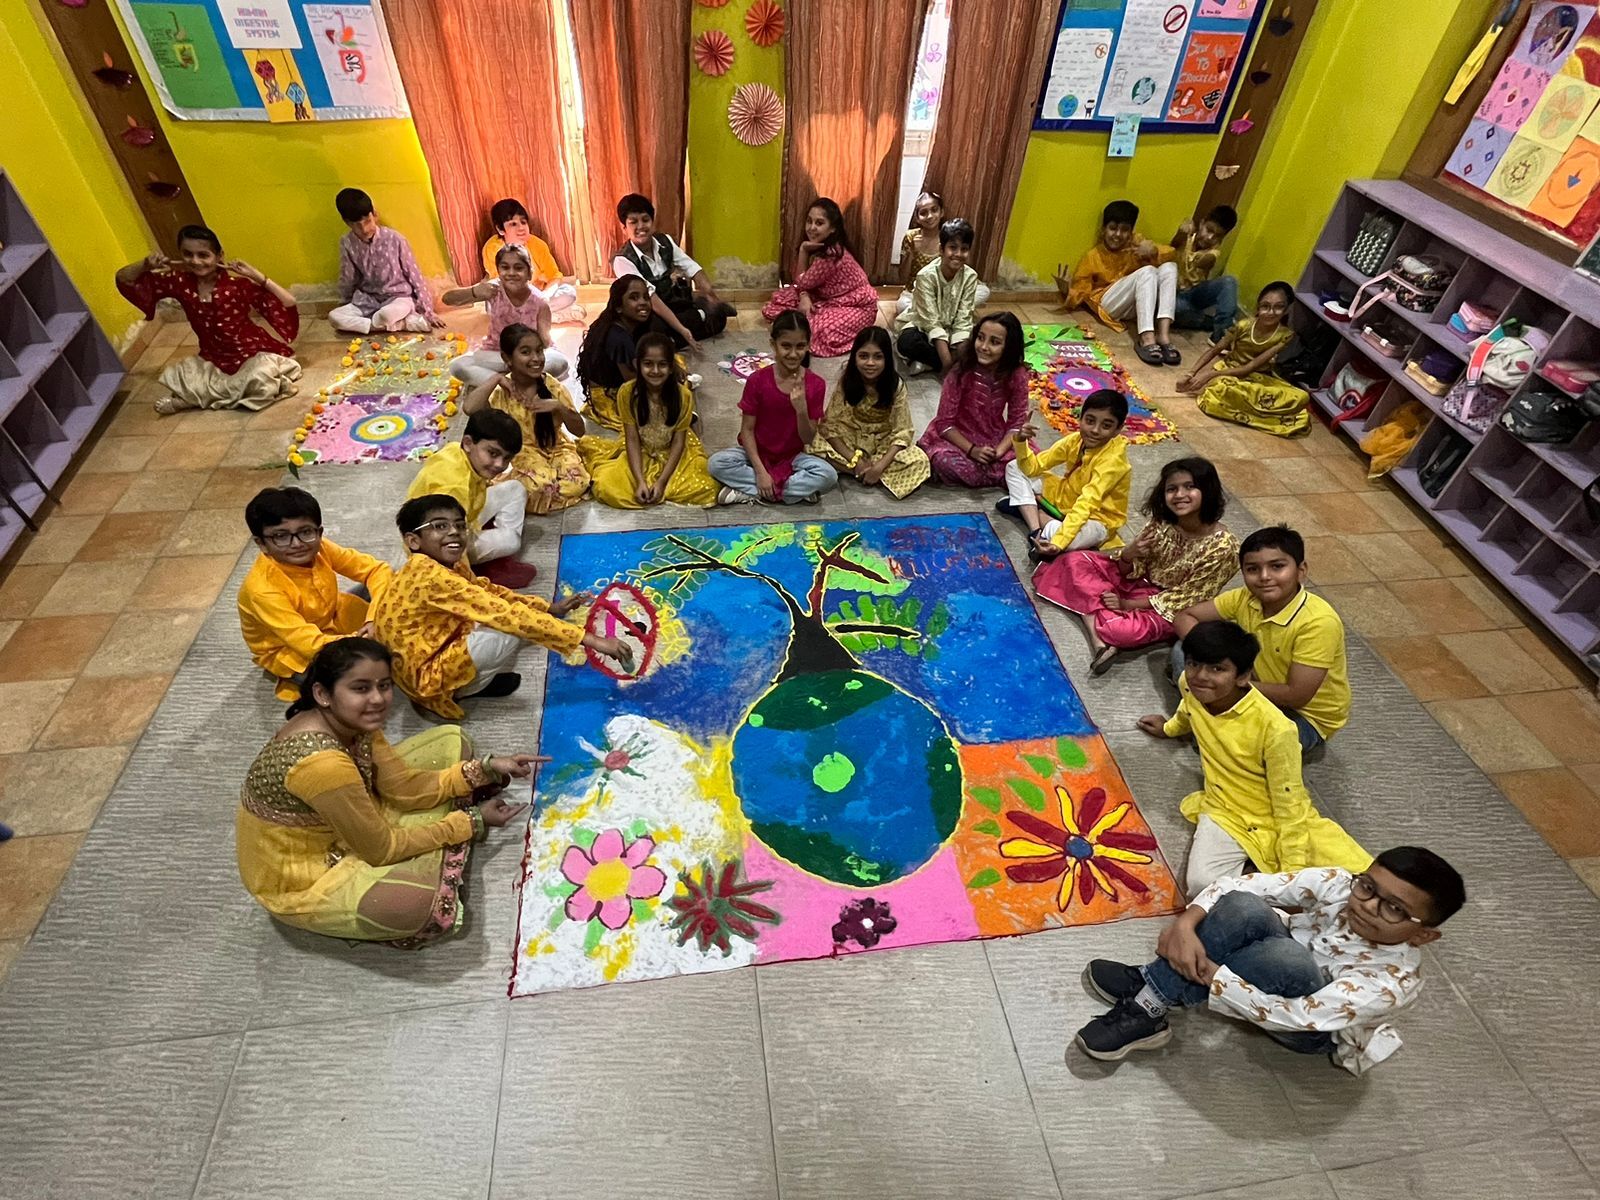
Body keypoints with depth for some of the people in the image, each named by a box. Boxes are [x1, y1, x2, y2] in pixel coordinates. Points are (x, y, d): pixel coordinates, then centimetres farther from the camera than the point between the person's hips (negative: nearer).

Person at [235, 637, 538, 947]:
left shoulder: (352, 721, -11)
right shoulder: (322, 763, -37)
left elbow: (404, 786, -4)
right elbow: (381, 849, -26)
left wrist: (485, 769, -15)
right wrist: (471, 823, -17)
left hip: (347, 826, 9)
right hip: (302, 879, -8)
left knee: (452, 742, 4)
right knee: (434, 901, -34)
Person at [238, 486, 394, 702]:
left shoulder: (320, 548, -19)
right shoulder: (262, 589, -34)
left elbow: (377, 569, -15)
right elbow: (311, 645, -37)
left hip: (330, 622, 6)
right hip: (291, 653, -6)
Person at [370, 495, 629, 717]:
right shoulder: (431, 577, -29)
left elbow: (486, 589, 15)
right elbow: (505, 614, -35)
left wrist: (550, 608, 3)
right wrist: (589, 639, -37)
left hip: (434, 652, 9)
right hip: (428, 678, -9)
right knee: (513, 628, -27)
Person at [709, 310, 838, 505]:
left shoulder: (815, 385, -11)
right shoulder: (757, 380, -13)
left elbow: (808, 439, -10)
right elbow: (747, 429, -10)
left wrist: (801, 410, -30)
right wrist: (760, 472, -21)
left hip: (792, 457, 0)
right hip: (757, 453, 0)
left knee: (828, 475, -28)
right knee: (717, 463, -28)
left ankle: (749, 492, -20)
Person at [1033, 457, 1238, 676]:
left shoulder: (1222, 546, -23)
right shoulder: (1161, 521, -9)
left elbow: (1185, 599, -16)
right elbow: (1130, 571, -2)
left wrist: (1127, 604, -18)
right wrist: (1129, 554, -26)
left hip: (1172, 611, -6)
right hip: (1141, 583, 6)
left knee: (1121, 630, -37)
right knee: (1077, 560, -11)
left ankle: (1087, 611, -4)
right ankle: (1099, 642, -25)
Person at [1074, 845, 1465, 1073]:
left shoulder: (1394, 982, -31)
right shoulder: (1337, 883, -20)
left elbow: (1295, 1017, -36)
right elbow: (1246, 885, -23)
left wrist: (1212, 975, -37)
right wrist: (1187, 922, -39)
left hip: (1311, 1030, -4)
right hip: (1278, 961, 4)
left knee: (1287, 957, -42)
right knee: (1244, 906, -33)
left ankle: (1151, 1006, -29)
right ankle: (1149, 981, -26)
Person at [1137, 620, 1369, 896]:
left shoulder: (1275, 729, -26)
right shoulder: (1189, 685, -12)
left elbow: (1290, 810, -16)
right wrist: (1170, 727, 37)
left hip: (1281, 819, -3)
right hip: (1225, 812, 3)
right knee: (1202, 884, -26)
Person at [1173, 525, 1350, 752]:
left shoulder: (1319, 622, -29)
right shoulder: (1245, 598, -13)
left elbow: (1296, 696, -28)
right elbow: (1184, 618, -5)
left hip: (1308, 717, -6)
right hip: (1266, 688, 6)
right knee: (1184, 652, -8)